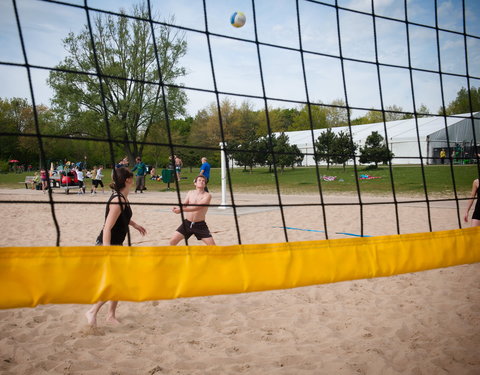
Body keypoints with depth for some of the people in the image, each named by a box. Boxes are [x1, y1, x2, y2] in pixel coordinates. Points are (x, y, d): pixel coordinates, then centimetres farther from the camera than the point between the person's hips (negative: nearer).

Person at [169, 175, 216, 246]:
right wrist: (178, 208, -25)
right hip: (187, 223, 4)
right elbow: (184, 205, 0)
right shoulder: (190, 193, 5)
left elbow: (197, 207, -24)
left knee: (212, 245, -9)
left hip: (200, 225, -4)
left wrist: (181, 209, -33)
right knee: (172, 241, -2)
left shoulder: (207, 195, -11)